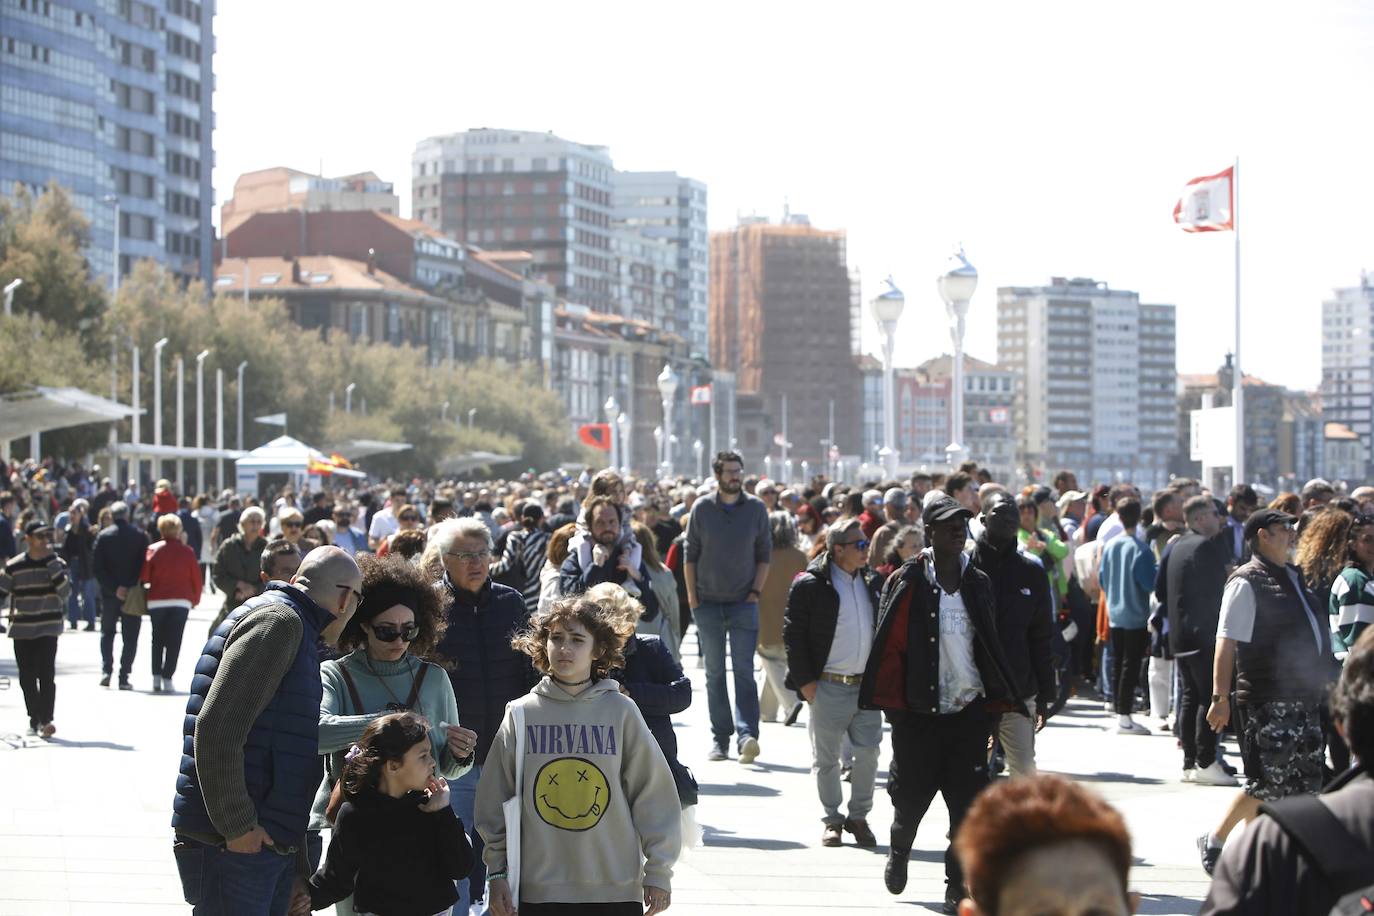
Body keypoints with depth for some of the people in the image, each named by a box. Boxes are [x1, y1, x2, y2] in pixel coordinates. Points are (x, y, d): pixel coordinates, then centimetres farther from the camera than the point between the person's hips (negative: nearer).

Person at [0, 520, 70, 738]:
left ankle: (46, 720, -11)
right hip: (21, 629, 1)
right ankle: (34, 719, 18)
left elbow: (64, 591, -12)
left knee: (46, 675, -11)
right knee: (27, 677, 4)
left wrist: (52, 563, -16)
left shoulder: (57, 563, 2)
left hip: (48, 629, -1)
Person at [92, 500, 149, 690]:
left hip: (109, 594, 1)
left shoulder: (103, 536, -2)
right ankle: (124, 677, -1)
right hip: (133, 595, -1)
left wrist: (113, 588, -8)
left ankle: (106, 671, 4)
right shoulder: (140, 536, -4)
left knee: (107, 632, 17)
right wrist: (133, 587, -4)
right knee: (130, 636, 4)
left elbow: (96, 566, -8)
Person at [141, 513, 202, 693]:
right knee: (174, 641, 0)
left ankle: (156, 678, 9)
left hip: (156, 602, 1)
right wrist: (195, 599, 18)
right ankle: (167, 678, -9)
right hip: (181, 602, -1)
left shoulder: (153, 550, 0)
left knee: (157, 640, 14)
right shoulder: (187, 552, 0)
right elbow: (196, 579, 3)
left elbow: (144, 577, -2)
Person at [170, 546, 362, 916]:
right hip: (232, 844, -10)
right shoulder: (277, 621, -9)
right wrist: (237, 826, -18)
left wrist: (297, 867, 26)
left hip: (268, 845, 10)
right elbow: (217, 727, -21)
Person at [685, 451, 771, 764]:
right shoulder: (702, 508, 2)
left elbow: (764, 555, 8)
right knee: (714, 673, 5)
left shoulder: (756, 509, 3)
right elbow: (690, 556, 5)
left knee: (744, 670, -10)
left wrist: (756, 591, -2)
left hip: (744, 602, -1)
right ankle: (720, 738, 9)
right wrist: (692, 597, 0)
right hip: (708, 603, 1)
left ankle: (747, 734, -20)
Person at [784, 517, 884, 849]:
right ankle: (832, 821, 18)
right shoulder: (810, 585, -7)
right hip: (827, 687, -4)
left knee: (868, 754, 3)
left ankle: (859, 817, 18)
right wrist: (805, 682, -10)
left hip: (867, 685, 4)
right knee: (826, 759, 5)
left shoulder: (872, 583, 10)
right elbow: (793, 634, -7)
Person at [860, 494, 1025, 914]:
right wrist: (891, 703, -7)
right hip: (920, 711, -2)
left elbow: (990, 647, 12)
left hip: (969, 710, 3)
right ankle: (899, 851, 40)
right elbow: (889, 646, -3)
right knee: (911, 796, 9)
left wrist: (999, 701, 8)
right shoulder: (907, 583, -4)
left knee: (969, 803, -3)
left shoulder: (978, 583, 8)